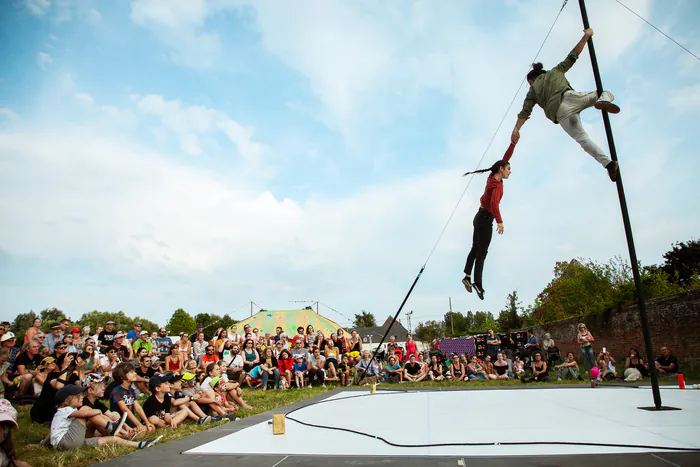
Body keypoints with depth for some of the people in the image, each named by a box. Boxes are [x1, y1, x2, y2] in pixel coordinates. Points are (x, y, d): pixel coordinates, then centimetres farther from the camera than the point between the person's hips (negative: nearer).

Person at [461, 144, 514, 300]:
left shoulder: (493, 177, 5)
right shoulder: (497, 185, -19)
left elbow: (505, 158, 14)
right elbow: (494, 203, -36)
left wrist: (513, 143, 8)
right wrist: (499, 221, -38)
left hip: (480, 217, 9)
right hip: (485, 219, -9)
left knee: (475, 249, 8)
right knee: (482, 252, -8)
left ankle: (467, 276, 3)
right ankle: (477, 283, -9)